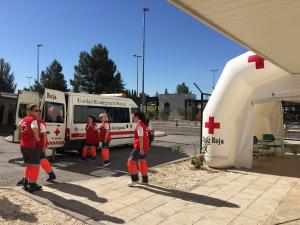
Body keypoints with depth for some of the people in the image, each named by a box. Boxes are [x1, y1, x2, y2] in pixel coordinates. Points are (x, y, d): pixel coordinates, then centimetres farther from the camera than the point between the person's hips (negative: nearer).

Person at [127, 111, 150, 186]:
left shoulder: (139, 125, -15)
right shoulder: (143, 124, 15)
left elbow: (140, 137, -21)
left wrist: (141, 148, -24)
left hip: (140, 147, -10)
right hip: (145, 147, 10)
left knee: (131, 162, -3)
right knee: (142, 162, 16)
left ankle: (135, 179, 0)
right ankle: (145, 180, 23)